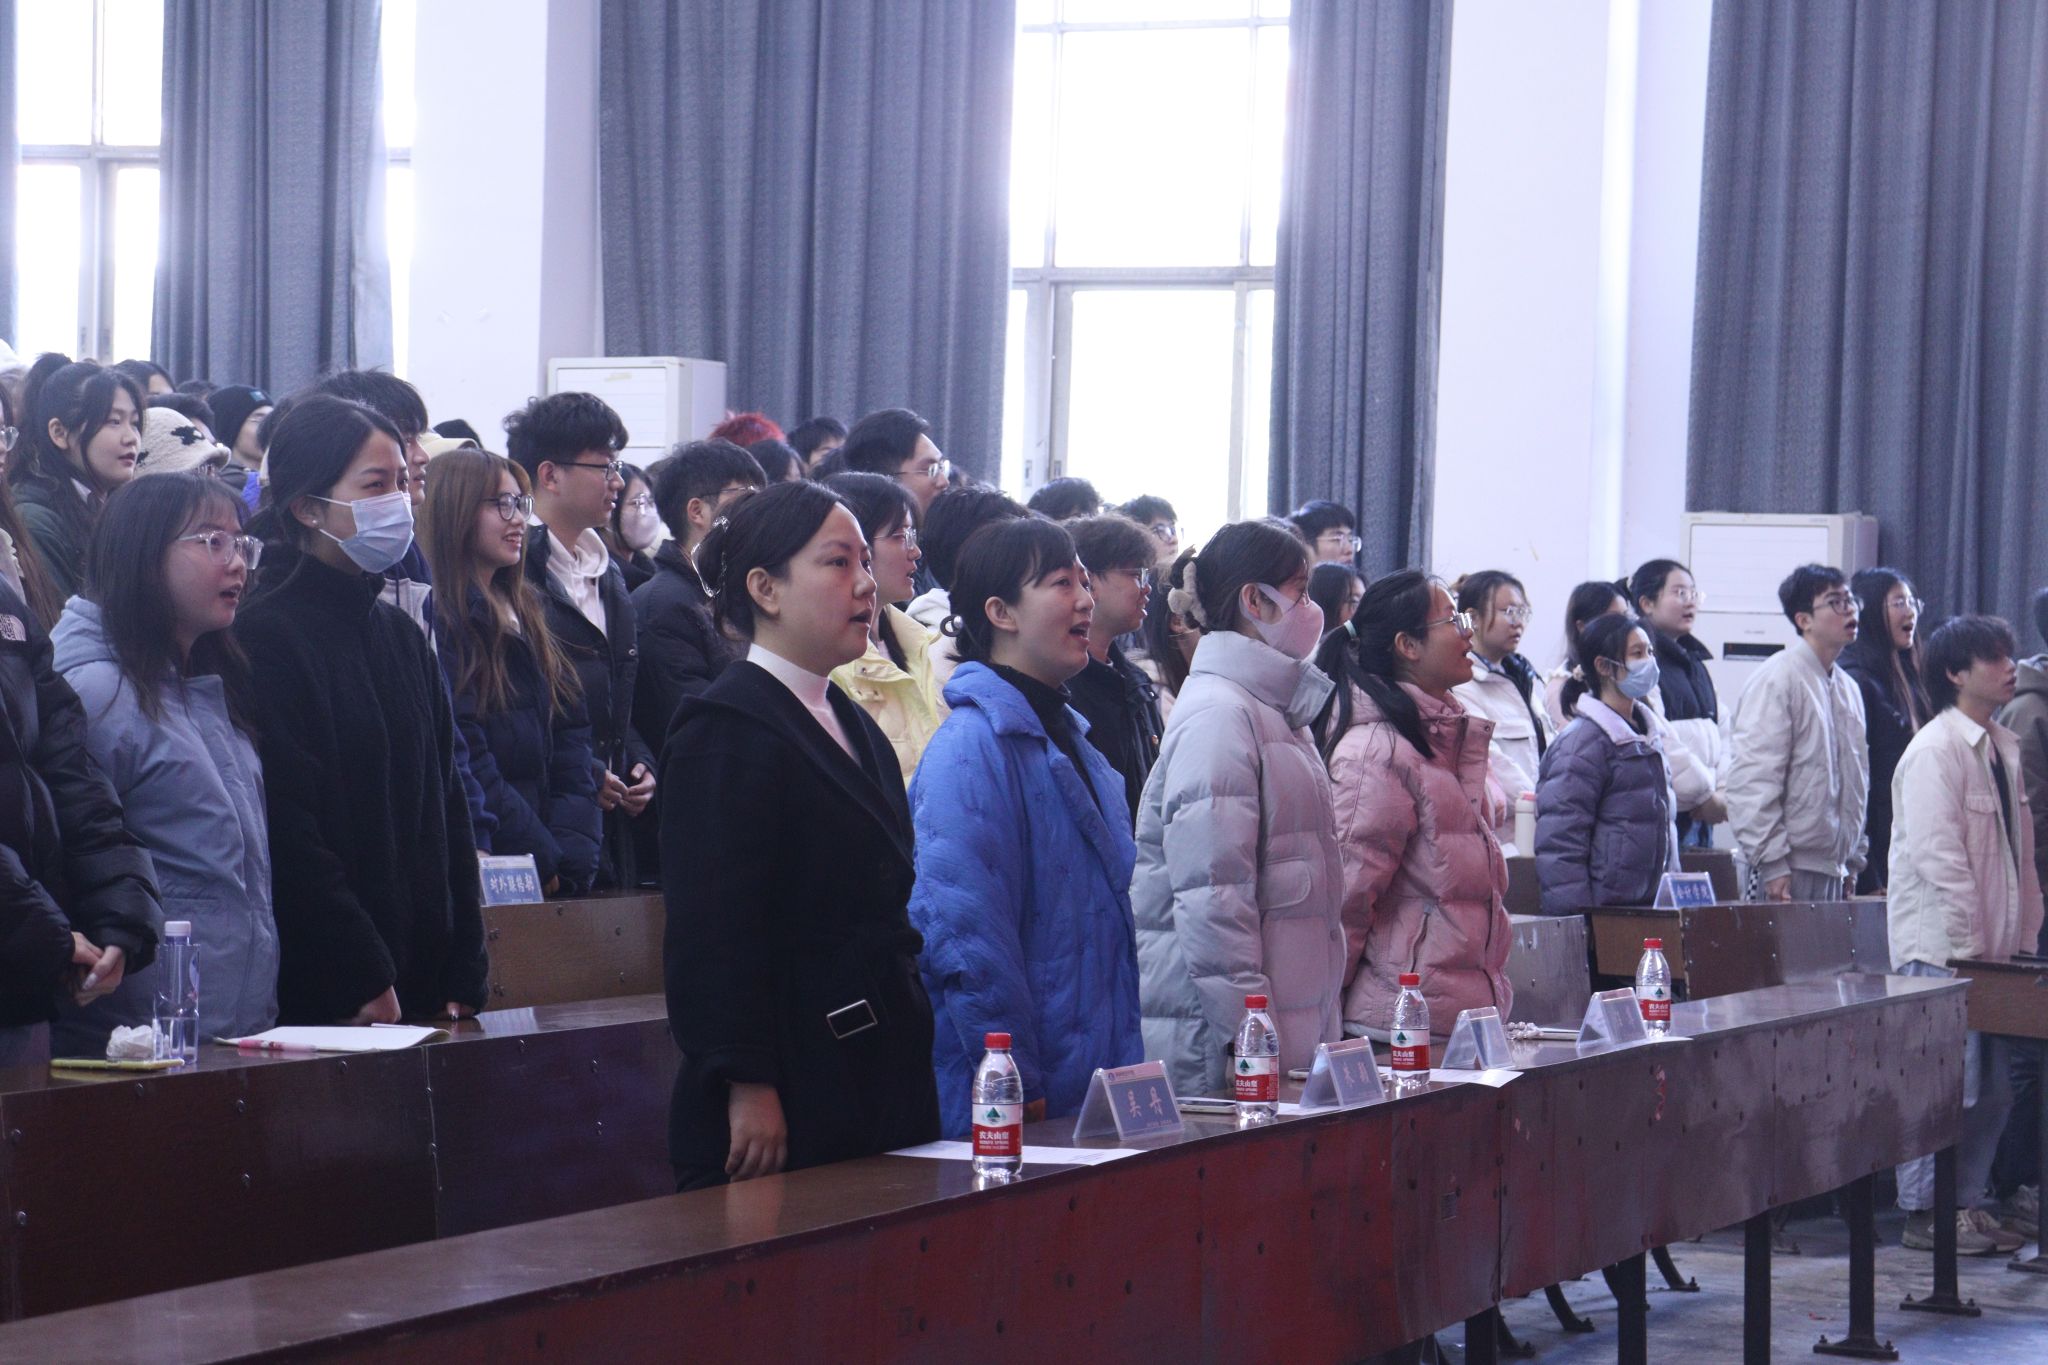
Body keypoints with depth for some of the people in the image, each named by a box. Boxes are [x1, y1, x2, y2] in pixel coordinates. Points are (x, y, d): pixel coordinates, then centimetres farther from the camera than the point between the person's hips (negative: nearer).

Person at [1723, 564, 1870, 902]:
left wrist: (1854, 859, 18)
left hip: (1833, 869, 8)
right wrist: (1772, 863, -18)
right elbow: (1753, 781, -15)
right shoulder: (1776, 680, -9)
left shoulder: (1848, 688, 17)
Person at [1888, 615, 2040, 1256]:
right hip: (1940, 947, -9)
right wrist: (1966, 942, -18)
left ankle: (1968, 1202, 20)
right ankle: (1924, 1214, 2)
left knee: (1992, 1089, 11)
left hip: (1991, 947, 9)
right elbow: (1938, 854, -19)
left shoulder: (2004, 747, 14)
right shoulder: (1935, 751, -14)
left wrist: (2024, 934, 14)